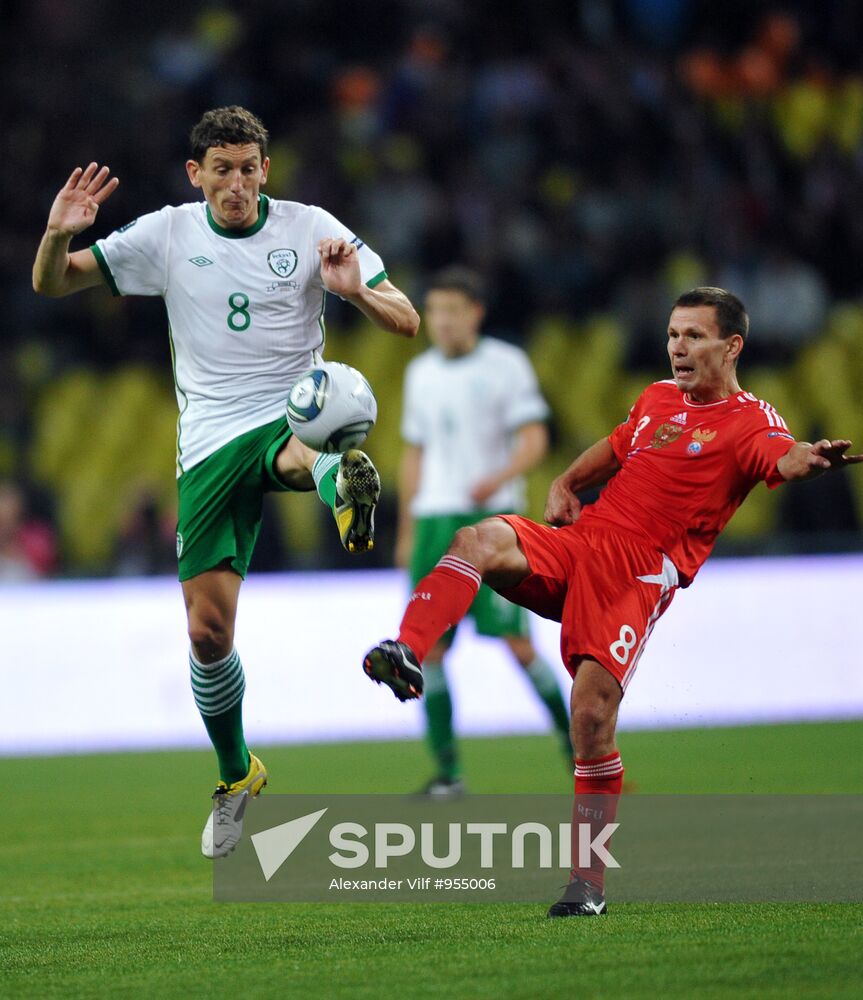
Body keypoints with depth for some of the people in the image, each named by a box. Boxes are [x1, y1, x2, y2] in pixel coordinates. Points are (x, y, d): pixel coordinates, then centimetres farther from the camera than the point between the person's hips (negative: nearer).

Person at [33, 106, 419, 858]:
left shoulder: (309, 229, -1)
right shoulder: (167, 235, 3)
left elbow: (407, 323, -1)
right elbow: (52, 285, 6)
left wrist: (357, 292, -23)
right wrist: (58, 234, -17)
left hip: (293, 417, -1)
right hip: (211, 445, 1)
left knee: (307, 451, -41)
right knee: (208, 632, -1)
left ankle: (346, 489, -75)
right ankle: (236, 776, 20)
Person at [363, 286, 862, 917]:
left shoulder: (750, 422, -2)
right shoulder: (658, 398, 19)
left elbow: (784, 460, -25)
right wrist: (566, 484, 17)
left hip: (638, 579, -6)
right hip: (579, 541, 6)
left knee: (593, 712, -17)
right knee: (478, 541, -23)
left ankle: (590, 882, -6)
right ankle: (407, 656, -36)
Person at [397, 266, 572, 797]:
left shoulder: (506, 364, -1)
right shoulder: (421, 373, 14)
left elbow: (535, 440, -7)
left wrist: (499, 478, -26)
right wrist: (407, 531, 19)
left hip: (493, 518, -5)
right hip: (435, 519, 5)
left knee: (514, 640, -9)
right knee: (427, 646, -5)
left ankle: (572, 732, 13)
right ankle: (447, 770, -1)